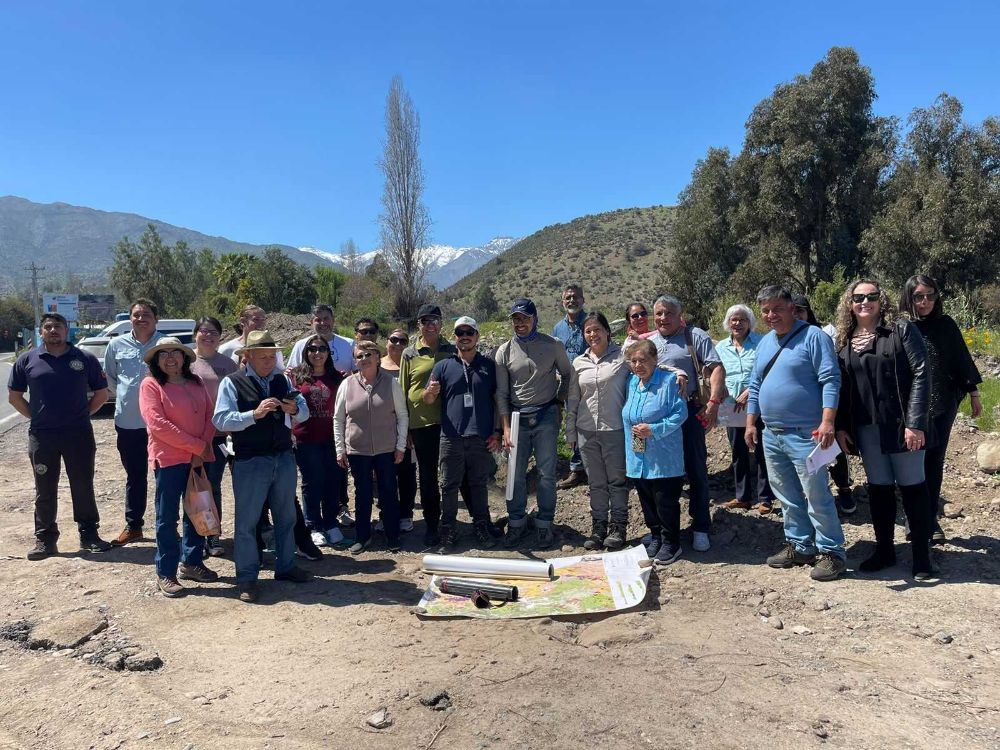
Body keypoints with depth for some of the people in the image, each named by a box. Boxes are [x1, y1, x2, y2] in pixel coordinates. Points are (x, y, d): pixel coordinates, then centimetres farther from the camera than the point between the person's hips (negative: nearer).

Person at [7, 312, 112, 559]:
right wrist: (36, 417, 4)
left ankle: (89, 536, 17)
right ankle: (45, 539, 20)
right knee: (45, 491, 9)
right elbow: (14, 396, 11)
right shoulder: (27, 360, 3)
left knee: (83, 487, 6)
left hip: (79, 434, -1)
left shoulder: (85, 359, 1)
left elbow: (101, 394, 8)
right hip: (41, 436, 1)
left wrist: (81, 415, 3)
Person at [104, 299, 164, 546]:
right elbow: (110, 377, 17)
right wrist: (127, 394, 10)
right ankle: (132, 526, 26)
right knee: (134, 476, 15)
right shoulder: (117, 345, 3)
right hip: (128, 422, 3)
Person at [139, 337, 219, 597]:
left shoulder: (196, 383, 10)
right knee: (167, 518, 1)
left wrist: (203, 448, -9)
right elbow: (158, 424, -15)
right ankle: (165, 573, 11)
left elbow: (209, 417, 6)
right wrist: (197, 445, -16)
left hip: (199, 458, 6)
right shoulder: (151, 384, -6)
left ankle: (191, 562, 28)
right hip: (169, 459, -5)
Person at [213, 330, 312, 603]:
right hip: (250, 462, -5)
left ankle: (285, 566, 34)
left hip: (284, 458, 5)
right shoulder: (232, 383, -7)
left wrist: (295, 410, -16)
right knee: (246, 521, 4)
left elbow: (304, 411, 7)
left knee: (286, 516, 17)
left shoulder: (283, 380, 7)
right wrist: (255, 414, -28)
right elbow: (221, 420, -17)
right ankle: (247, 577, 17)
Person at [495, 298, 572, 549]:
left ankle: (545, 525, 16)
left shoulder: (552, 346, -1)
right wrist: (506, 428, -4)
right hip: (517, 418, 1)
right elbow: (501, 393, 1)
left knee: (546, 473, 4)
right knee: (515, 474, 5)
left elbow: (567, 375, 14)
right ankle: (516, 523, 19)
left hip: (546, 416, -1)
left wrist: (560, 400, 6)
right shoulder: (505, 351, 1)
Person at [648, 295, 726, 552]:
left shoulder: (695, 336, -1)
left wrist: (713, 402, -19)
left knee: (696, 470, 2)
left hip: (689, 412, -4)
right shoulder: (648, 342, 13)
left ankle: (700, 528, 15)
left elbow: (717, 368, -8)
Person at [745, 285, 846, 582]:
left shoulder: (813, 337, -8)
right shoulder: (765, 343, 14)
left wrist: (827, 422, -22)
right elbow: (755, 385, 20)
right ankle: (800, 545, 27)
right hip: (771, 435, 7)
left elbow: (830, 381, -14)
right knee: (787, 496, 15)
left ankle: (832, 552, 9)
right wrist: (751, 423, 15)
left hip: (804, 434, -7)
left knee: (816, 496, -4)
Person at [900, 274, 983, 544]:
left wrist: (973, 393, 11)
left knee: (934, 462, 9)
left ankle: (930, 519, 21)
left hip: (943, 404, 2)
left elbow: (961, 359, 9)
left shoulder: (945, 325, 2)